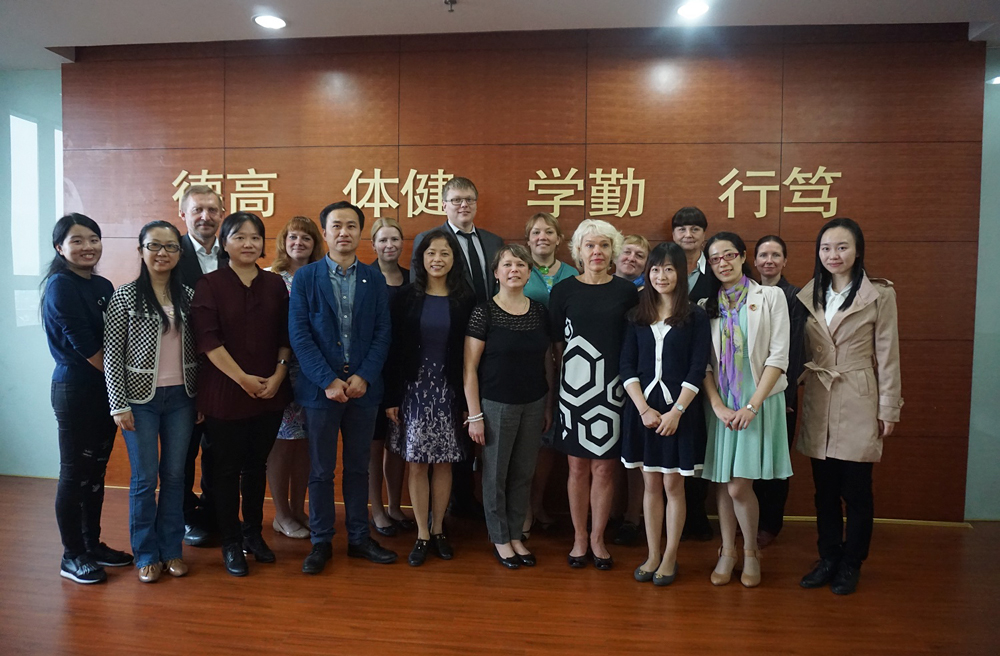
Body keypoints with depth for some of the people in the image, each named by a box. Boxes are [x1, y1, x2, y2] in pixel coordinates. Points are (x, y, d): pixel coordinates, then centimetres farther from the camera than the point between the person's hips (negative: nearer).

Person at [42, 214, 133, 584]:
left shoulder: (103, 286, 10)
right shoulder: (60, 286, -11)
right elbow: (81, 343, -16)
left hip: (106, 389, 7)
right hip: (75, 390, -7)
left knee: (96, 471, 14)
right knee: (74, 473, 3)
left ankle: (92, 545, 27)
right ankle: (72, 557, 16)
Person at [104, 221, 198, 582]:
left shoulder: (188, 295, 5)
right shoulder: (125, 296, -4)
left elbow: (196, 350, 7)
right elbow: (112, 355, -6)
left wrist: (200, 397, 5)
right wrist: (119, 405, -9)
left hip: (181, 397, 3)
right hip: (141, 398, -3)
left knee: (175, 475, 9)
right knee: (145, 478, 5)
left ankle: (172, 548, 24)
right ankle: (146, 554, 21)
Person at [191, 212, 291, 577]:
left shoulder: (275, 285, 7)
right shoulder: (209, 285, -3)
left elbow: (286, 337, 6)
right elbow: (207, 339, -11)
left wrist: (278, 375, -8)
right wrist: (243, 379, -15)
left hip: (270, 392, 3)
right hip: (225, 392, -3)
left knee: (257, 465, 14)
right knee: (227, 468, 7)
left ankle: (253, 533, 29)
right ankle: (231, 543, 21)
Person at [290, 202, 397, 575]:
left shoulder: (374, 279, 6)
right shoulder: (306, 277, 0)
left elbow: (382, 332, 2)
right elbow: (299, 335, -6)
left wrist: (364, 377, -10)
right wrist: (328, 380, -14)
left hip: (363, 387, 2)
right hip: (320, 387, -2)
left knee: (358, 467, 13)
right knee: (321, 470, 8)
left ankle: (359, 537, 25)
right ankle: (321, 542, 22)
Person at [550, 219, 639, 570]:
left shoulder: (626, 291, 4)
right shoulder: (563, 290, 2)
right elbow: (556, 343, 5)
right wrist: (562, 375, 2)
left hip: (612, 387, 1)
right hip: (574, 386, 0)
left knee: (605, 466, 6)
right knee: (578, 466, 7)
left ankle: (598, 538, 23)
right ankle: (579, 537, 23)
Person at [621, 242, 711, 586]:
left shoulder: (695, 317, -1)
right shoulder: (637, 316, 7)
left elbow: (697, 370, -7)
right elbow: (627, 367, 2)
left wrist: (676, 411, -15)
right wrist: (644, 408, -9)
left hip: (679, 409, -2)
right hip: (643, 407, 3)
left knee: (673, 484, 5)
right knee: (650, 484, 10)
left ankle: (670, 558, 19)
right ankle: (652, 555, 21)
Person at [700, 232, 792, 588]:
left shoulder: (770, 296, 1)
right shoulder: (708, 305, 9)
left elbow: (778, 356, -6)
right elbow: (703, 361, 4)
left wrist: (752, 405, -12)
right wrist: (718, 405, -9)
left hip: (758, 402, -3)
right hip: (720, 403, 3)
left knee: (739, 486, -7)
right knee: (722, 483, 6)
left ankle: (751, 552, 16)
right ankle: (727, 552, 22)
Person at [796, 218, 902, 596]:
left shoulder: (879, 295, -4)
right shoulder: (809, 295, 7)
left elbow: (887, 355, -4)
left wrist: (888, 410, -4)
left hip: (858, 405, -3)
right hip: (818, 404, 4)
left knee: (856, 489, 6)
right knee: (824, 489, 12)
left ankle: (850, 565, 23)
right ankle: (828, 559, 27)